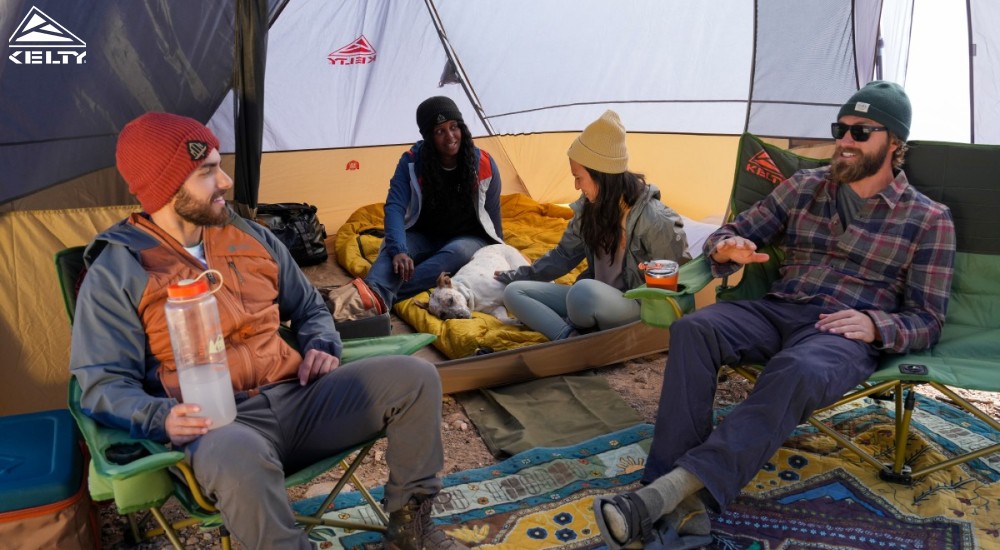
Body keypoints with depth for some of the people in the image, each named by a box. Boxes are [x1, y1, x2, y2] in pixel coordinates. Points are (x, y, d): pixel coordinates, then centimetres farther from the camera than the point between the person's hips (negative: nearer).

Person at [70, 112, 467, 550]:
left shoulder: (250, 237, 14)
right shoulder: (116, 273, -1)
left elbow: (309, 308, 25)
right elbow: (103, 385, -5)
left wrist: (322, 347, 2)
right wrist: (163, 417, -25)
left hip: (296, 399, 6)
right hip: (220, 426, -5)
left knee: (415, 377, -11)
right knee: (240, 458, -44)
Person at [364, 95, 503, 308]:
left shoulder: (483, 164, -13)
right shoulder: (412, 161, -15)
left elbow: (492, 213, -1)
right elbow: (395, 207, -25)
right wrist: (398, 250, -42)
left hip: (467, 239, 0)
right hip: (423, 238, 1)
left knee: (457, 252, -37)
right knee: (392, 251, -32)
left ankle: (385, 296, -49)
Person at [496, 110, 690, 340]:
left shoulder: (654, 220, -21)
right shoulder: (588, 208, 0)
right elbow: (564, 255, 15)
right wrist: (518, 276, 17)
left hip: (639, 309, -8)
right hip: (593, 302, 8)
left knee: (585, 291, -40)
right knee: (514, 292, -4)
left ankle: (572, 336, -9)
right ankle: (571, 339, -25)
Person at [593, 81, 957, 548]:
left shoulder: (928, 220, 7)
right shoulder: (804, 187, 15)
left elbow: (926, 321, 5)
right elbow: (728, 235, 16)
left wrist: (875, 326, -17)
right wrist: (728, 249, -10)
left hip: (845, 333, -3)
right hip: (776, 312, 4)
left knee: (797, 371, -40)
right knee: (692, 329, -29)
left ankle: (668, 492, -46)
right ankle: (684, 507, -37)